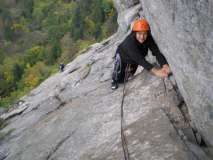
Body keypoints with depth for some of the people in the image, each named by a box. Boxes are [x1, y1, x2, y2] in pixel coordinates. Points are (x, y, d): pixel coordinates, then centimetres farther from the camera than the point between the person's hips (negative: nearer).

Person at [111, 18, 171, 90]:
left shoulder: (149, 39, -31)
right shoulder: (130, 41, -45)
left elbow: (157, 52, -38)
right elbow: (140, 60, -55)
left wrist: (165, 66, -58)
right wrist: (155, 71, -66)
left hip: (134, 61, 5)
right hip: (123, 56, -4)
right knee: (120, 80, -21)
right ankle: (114, 81, 11)